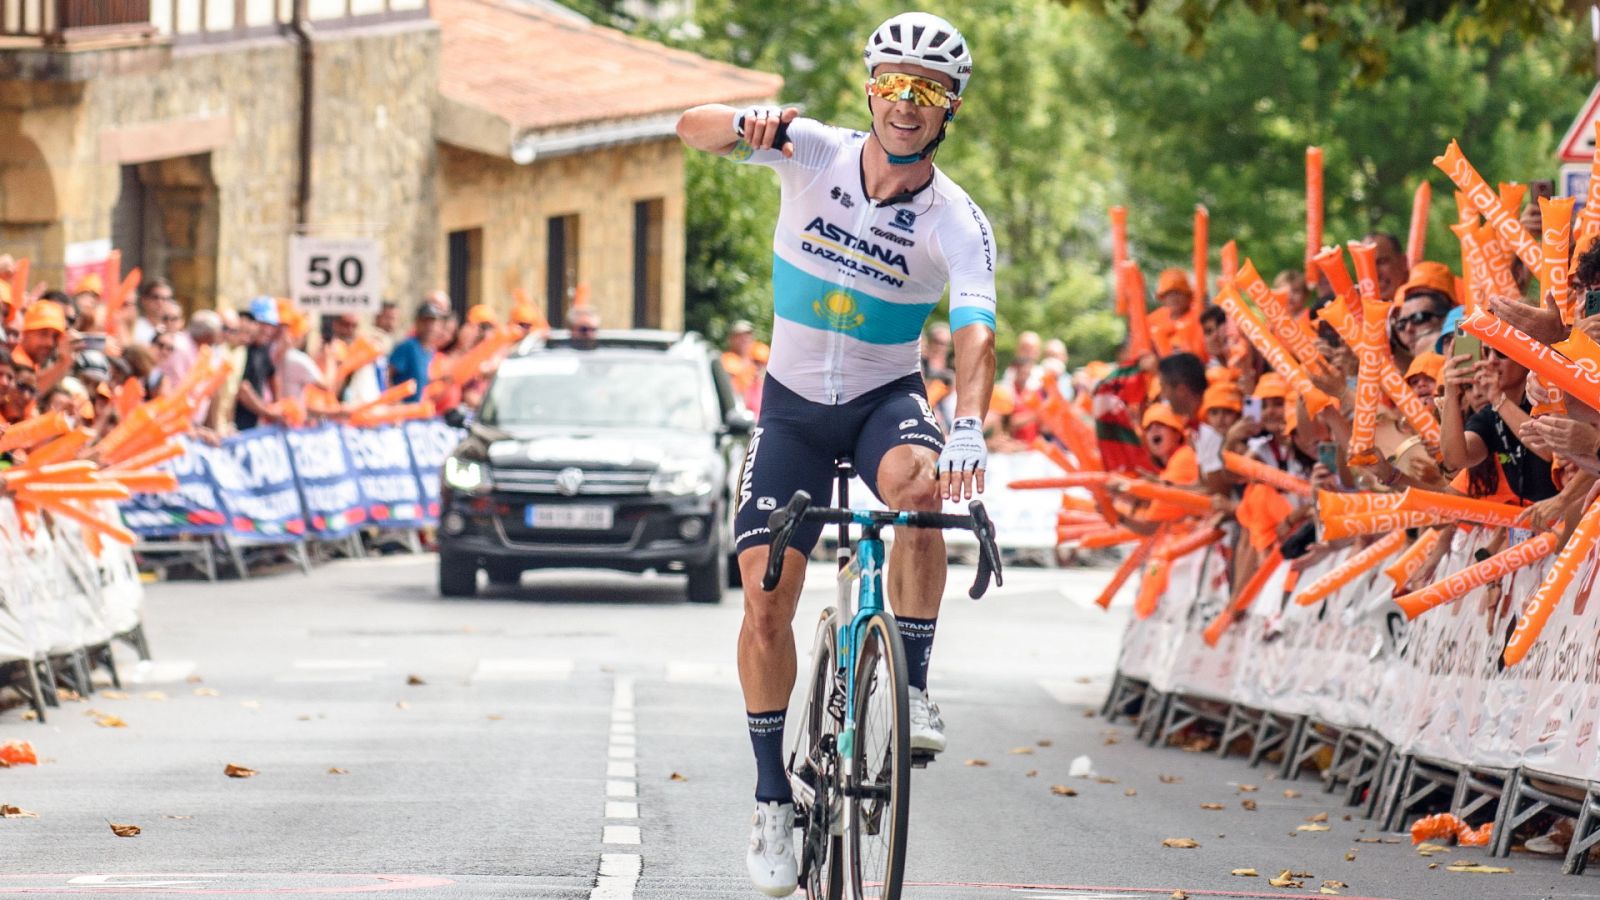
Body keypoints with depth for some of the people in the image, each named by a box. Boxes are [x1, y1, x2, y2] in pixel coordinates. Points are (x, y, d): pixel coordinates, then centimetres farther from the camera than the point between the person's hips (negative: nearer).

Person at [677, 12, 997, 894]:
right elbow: (692, 126, -22)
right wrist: (745, 123, -46)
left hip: (887, 396, -1)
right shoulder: (816, 154, -13)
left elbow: (974, 333, -32)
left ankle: (913, 687, -22)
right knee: (766, 592, -7)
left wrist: (967, 427, -51)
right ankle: (772, 801, 5)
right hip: (795, 400, 2)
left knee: (916, 484, -37)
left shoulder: (957, 223, -18)